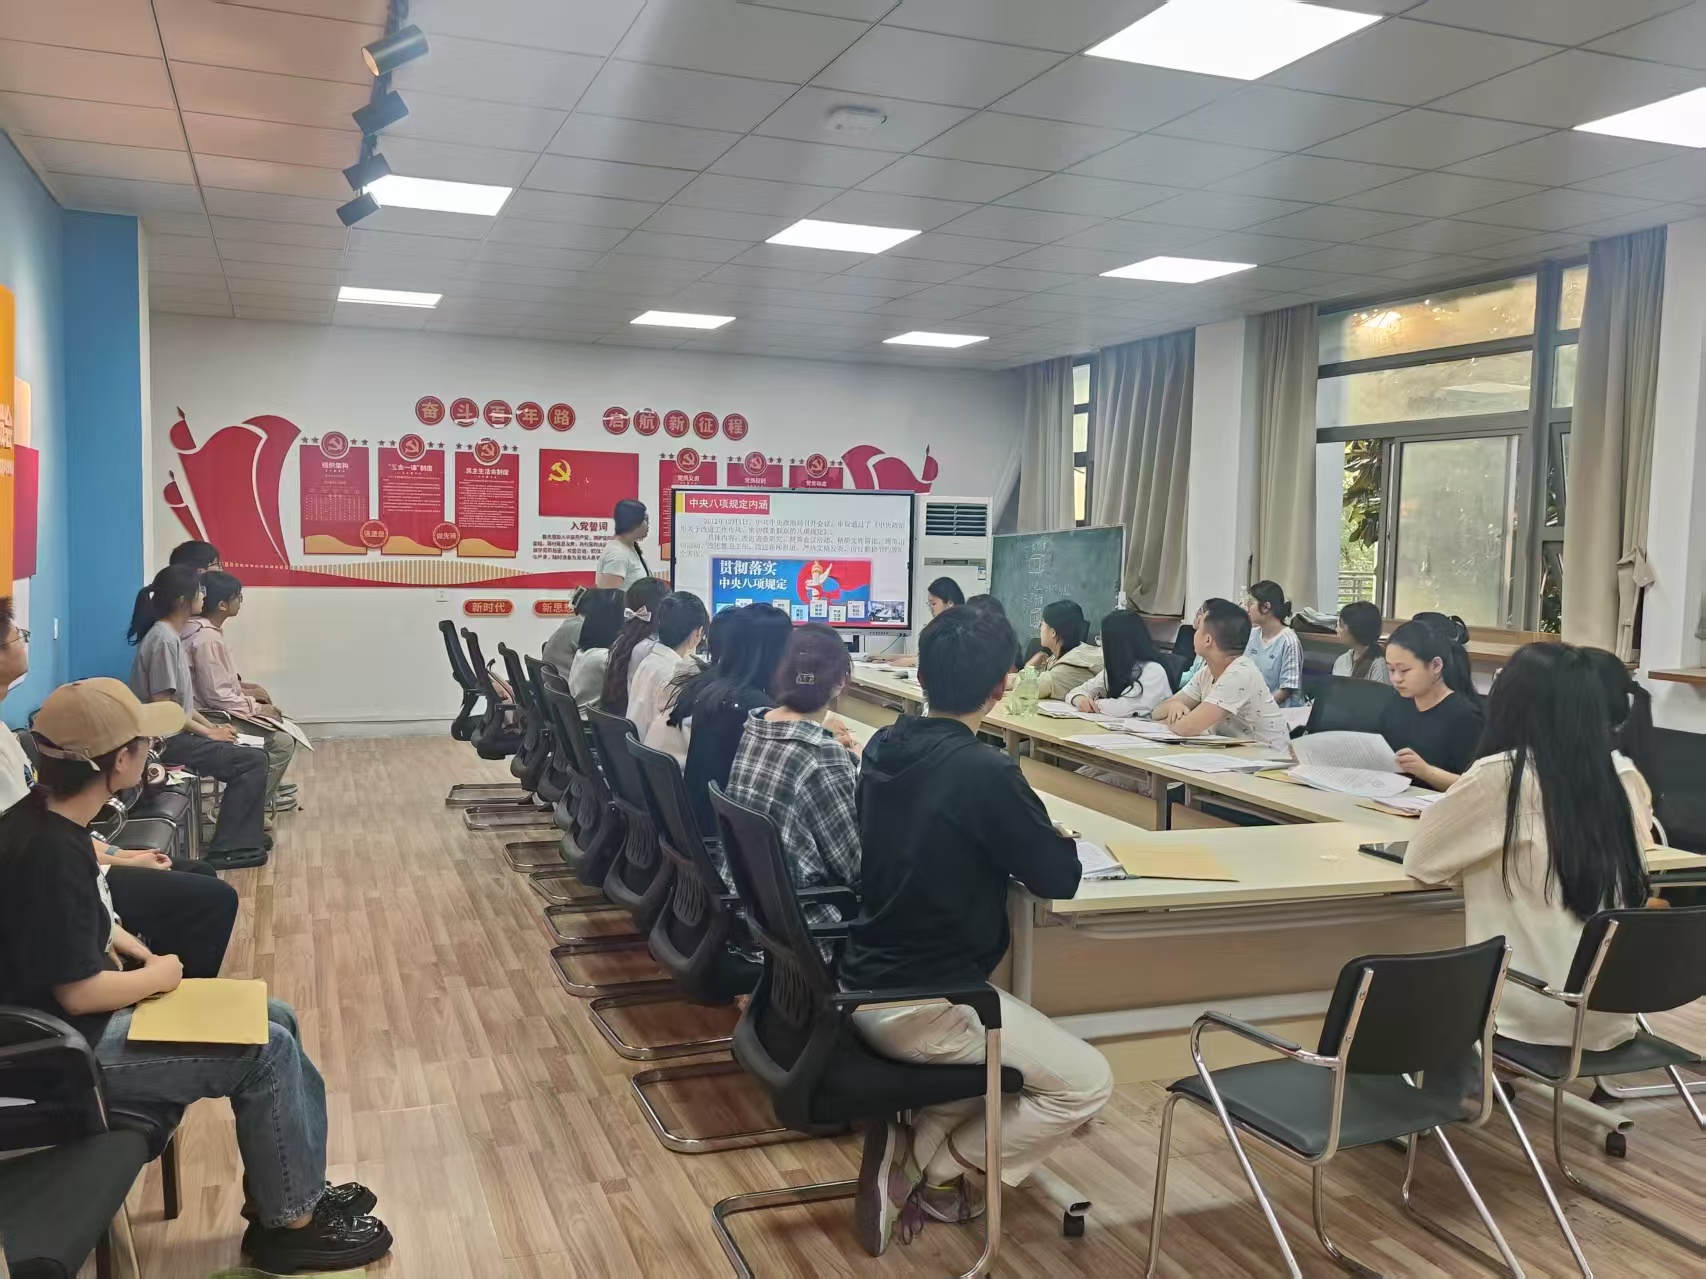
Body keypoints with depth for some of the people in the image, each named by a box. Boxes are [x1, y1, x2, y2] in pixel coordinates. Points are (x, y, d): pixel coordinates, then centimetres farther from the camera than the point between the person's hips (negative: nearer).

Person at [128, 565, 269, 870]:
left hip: (176, 734, 10)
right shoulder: (164, 640, -19)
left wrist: (211, 726, 9)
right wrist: (208, 732, -13)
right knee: (252, 761, -13)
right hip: (166, 740, -10)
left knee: (250, 754, 12)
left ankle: (244, 834, 19)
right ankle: (226, 848, -8)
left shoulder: (171, 635, 12)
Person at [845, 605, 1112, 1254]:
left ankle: (913, 1147, 14)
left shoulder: (883, 746, 1)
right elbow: (1059, 879, -11)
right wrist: (1050, 834, 9)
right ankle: (935, 1171, 10)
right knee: (1086, 1083, 5)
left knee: (1010, 1031, 29)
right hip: (920, 1006, -8)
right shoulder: (986, 772, -23)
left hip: (866, 982, 8)